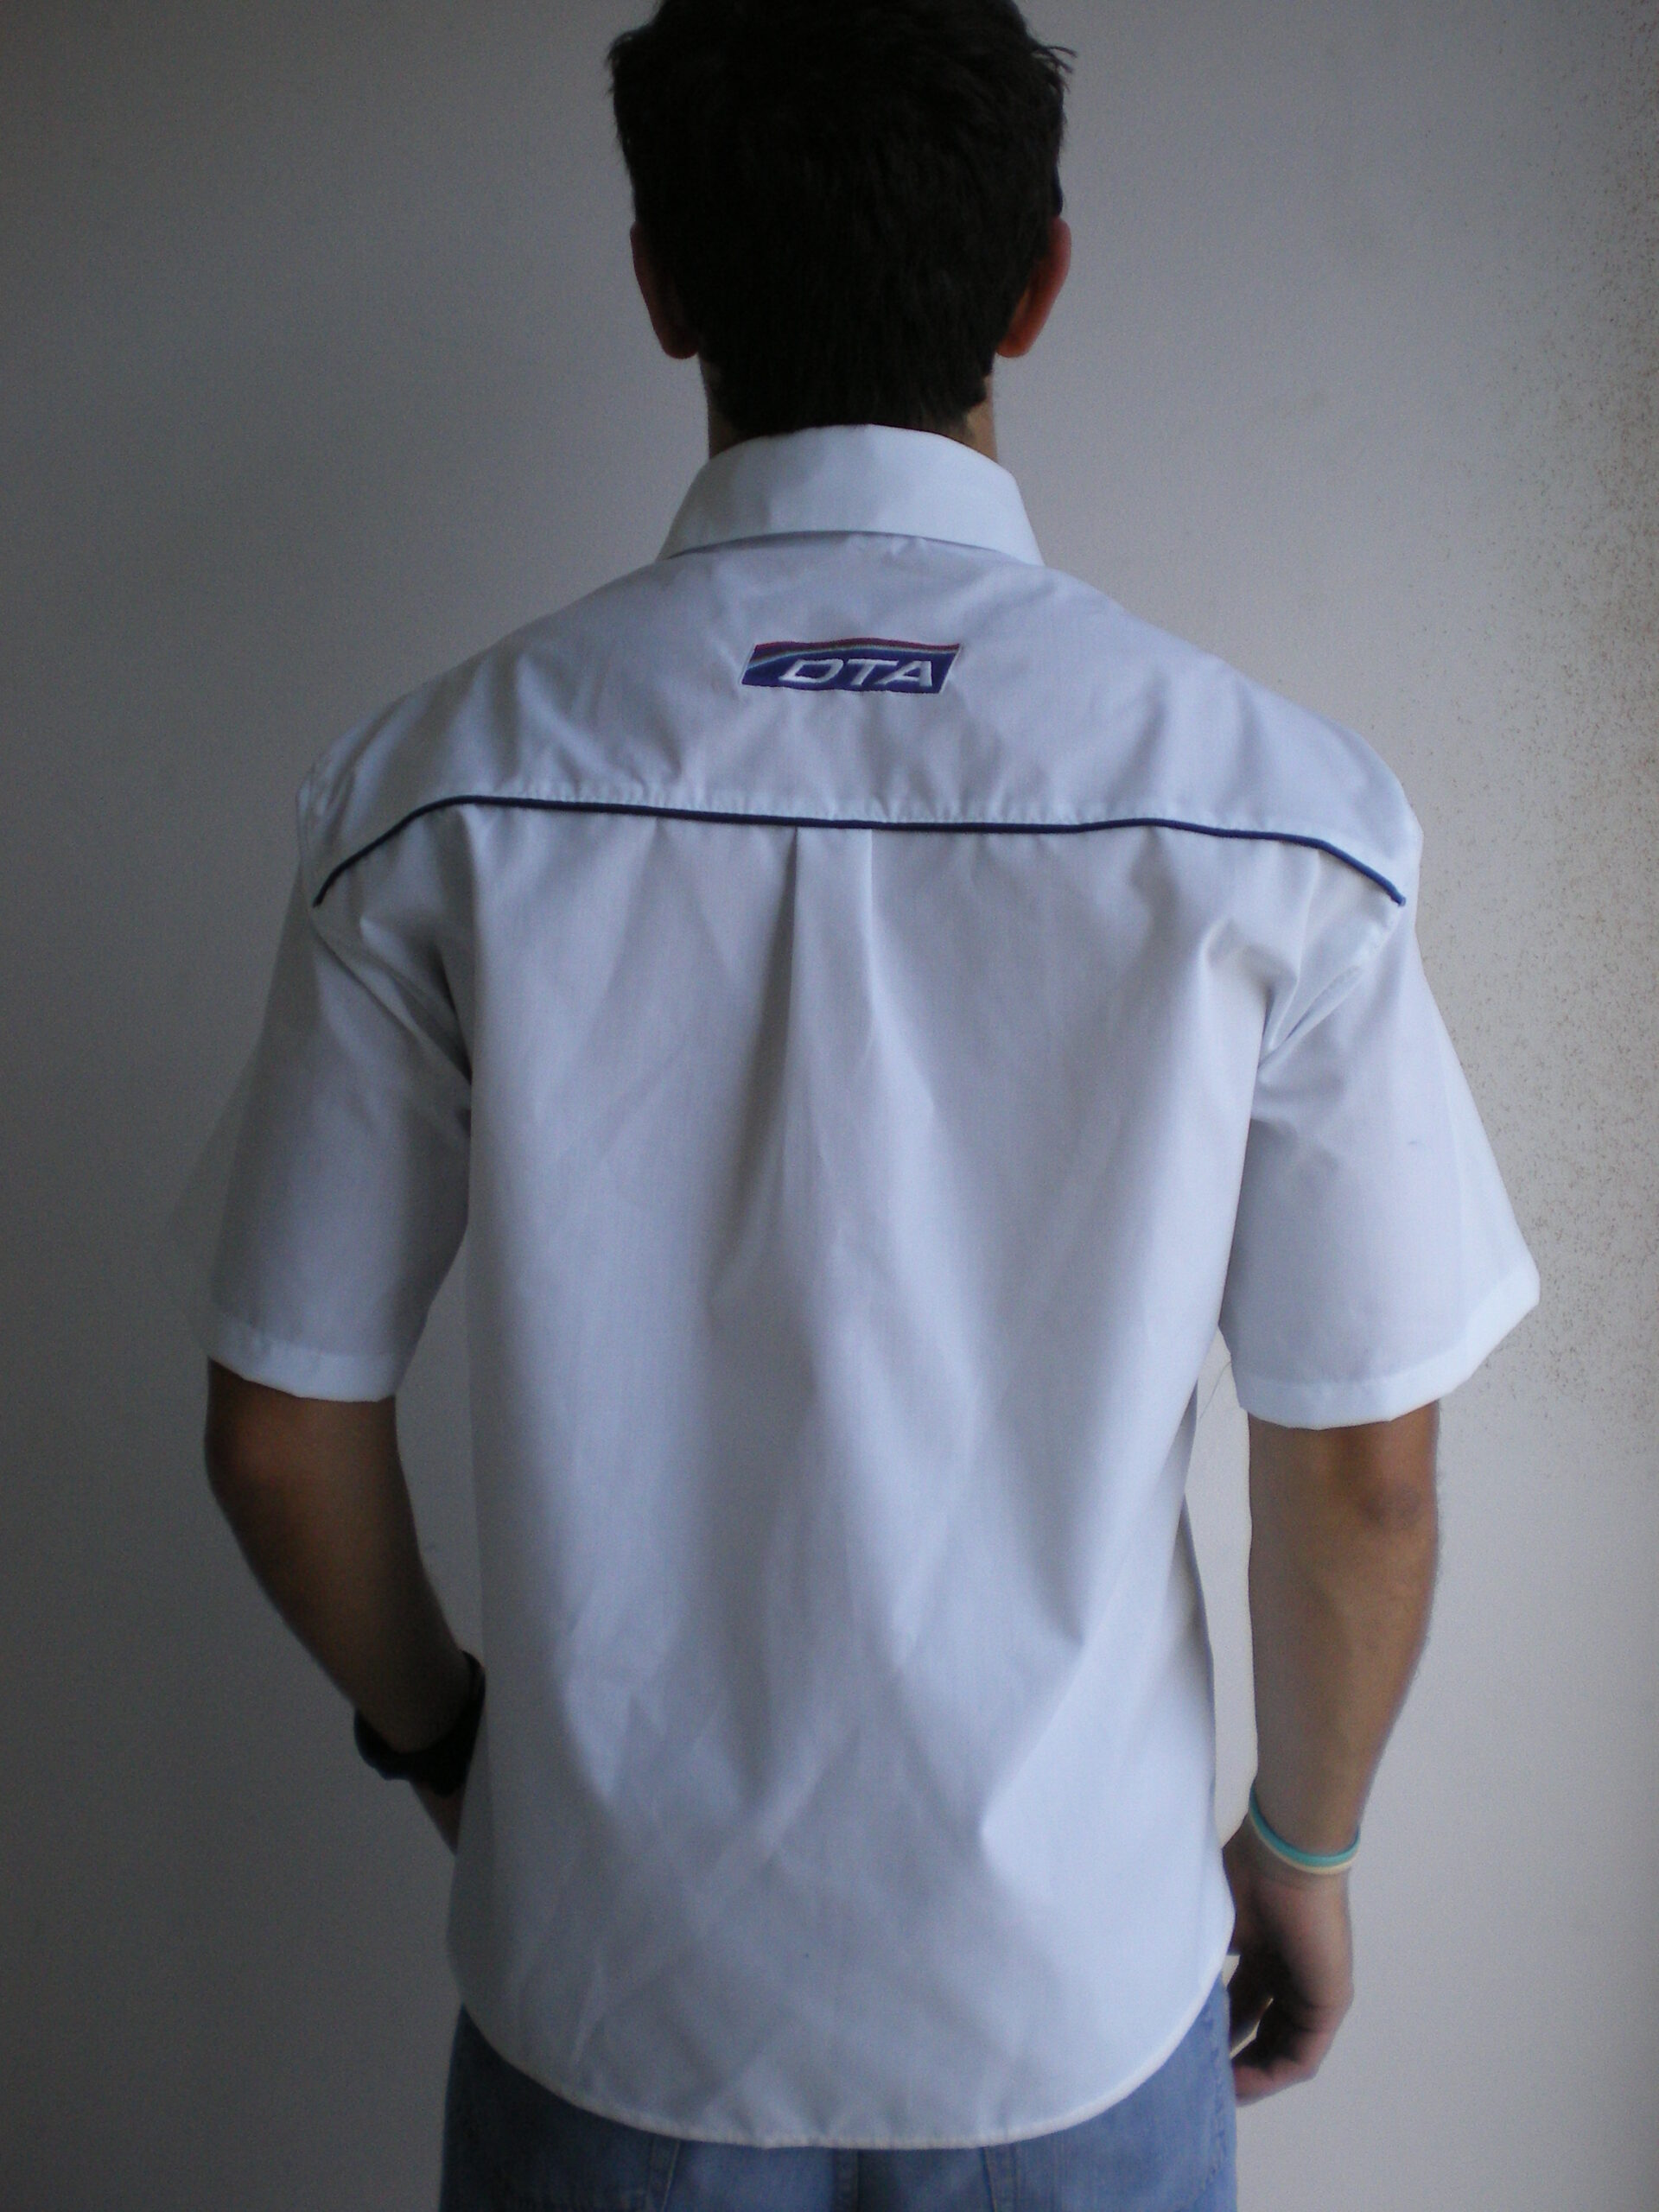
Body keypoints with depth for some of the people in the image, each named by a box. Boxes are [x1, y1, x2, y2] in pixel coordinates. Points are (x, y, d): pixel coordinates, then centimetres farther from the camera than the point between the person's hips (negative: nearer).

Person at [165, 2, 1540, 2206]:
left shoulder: (438, 785, -14)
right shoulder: (1272, 802, -16)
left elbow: (284, 1433, -8)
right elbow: (1362, 1474, -9)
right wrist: (1303, 1845, 9)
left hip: (607, 1979, 1)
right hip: (1078, 1984, 1)